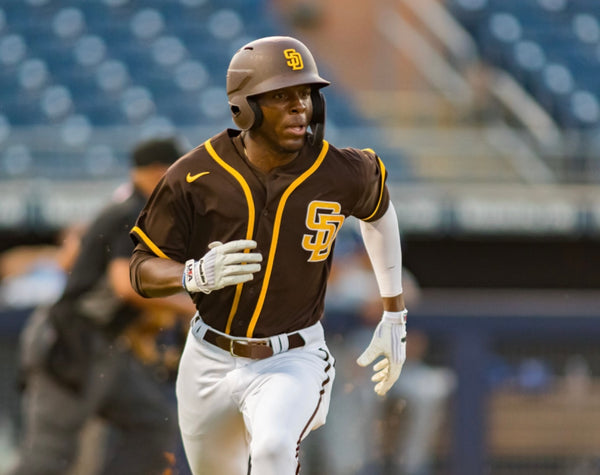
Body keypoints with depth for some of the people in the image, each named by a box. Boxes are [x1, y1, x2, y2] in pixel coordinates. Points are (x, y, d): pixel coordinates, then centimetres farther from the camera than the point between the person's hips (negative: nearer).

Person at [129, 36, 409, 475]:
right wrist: (198, 274, -32)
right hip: (210, 362, 2)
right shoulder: (196, 175, -13)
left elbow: (379, 210, 13)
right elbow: (144, 272, -9)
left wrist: (394, 317, 17)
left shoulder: (341, 174, -11)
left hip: (294, 361, -2)